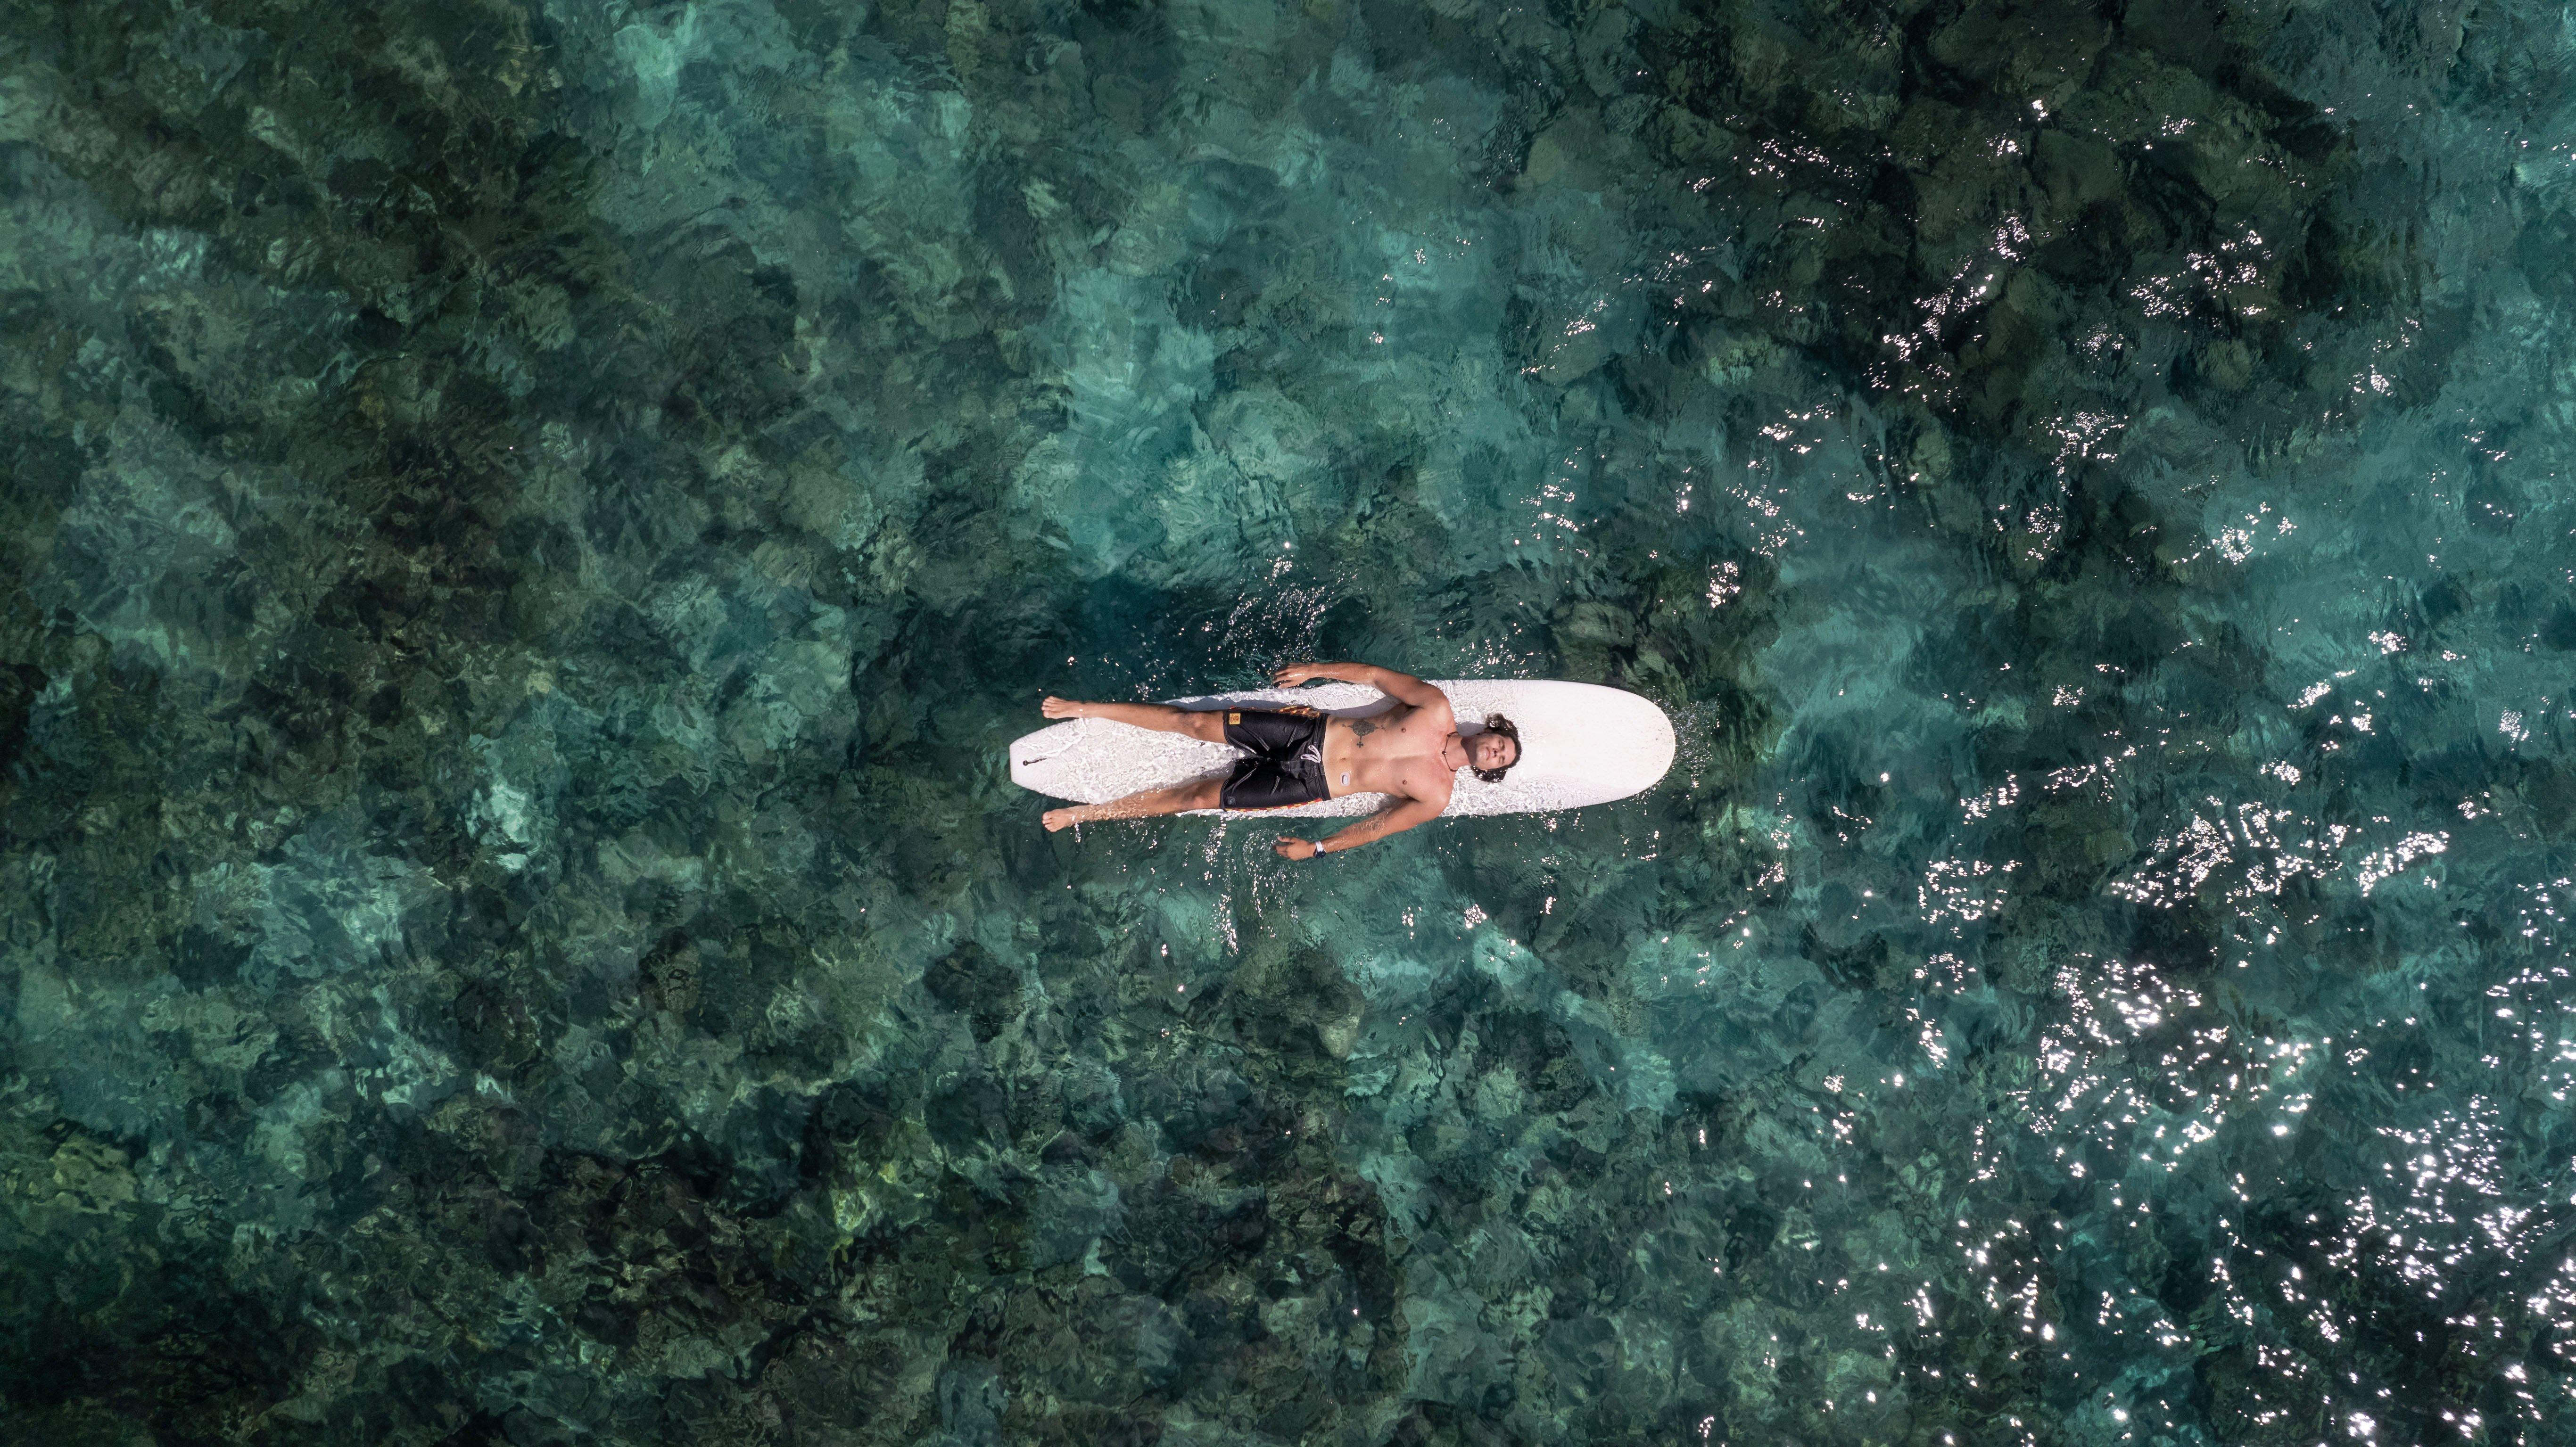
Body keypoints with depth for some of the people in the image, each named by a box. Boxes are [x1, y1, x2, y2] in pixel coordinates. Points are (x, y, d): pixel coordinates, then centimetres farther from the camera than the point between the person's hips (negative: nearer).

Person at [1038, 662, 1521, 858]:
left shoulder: (1436, 795, -5)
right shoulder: (1437, 710, -1)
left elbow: (1375, 827, -4)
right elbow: (1374, 674, 7)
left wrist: (1318, 848, -7)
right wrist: (1315, 670, 4)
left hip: (1312, 784, -2)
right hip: (1312, 733, 3)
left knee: (1199, 796, -8)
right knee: (1192, 722, -7)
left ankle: (1088, 813, 2)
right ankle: (1083, 709, 4)